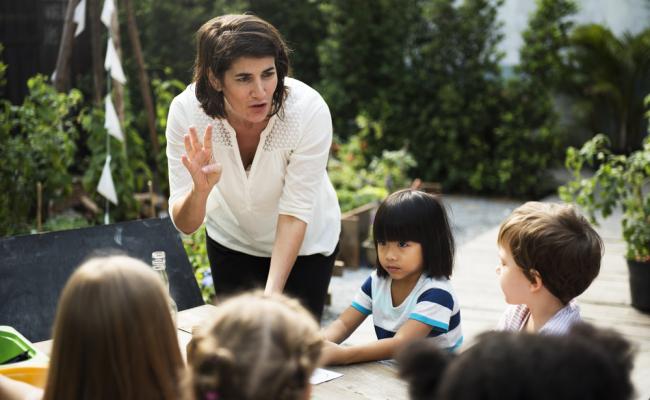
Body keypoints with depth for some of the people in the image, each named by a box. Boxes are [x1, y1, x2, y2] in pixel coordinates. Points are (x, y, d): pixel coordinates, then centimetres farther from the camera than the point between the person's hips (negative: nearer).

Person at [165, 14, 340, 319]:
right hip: (231, 239, 2)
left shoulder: (309, 111, -33)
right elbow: (185, 225, -25)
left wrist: (272, 295, -36)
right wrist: (200, 190, -46)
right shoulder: (187, 111, -28)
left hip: (304, 241, -1)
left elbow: (295, 213, -27)